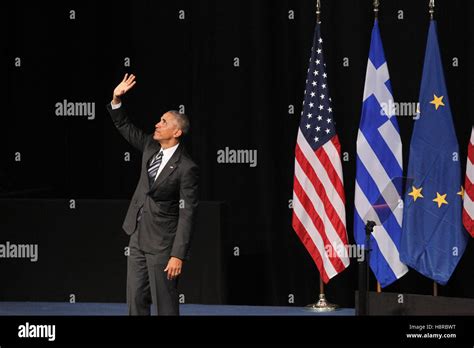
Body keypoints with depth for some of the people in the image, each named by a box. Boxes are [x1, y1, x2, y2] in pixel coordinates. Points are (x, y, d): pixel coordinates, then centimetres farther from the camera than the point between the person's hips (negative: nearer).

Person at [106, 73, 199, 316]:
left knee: (165, 304, -2)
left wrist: (178, 256, -22)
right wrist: (116, 100, 0)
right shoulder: (151, 146, 4)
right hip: (138, 236, 8)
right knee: (135, 299, 10)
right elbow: (124, 127, 17)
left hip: (162, 243, -8)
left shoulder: (186, 168, -17)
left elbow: (187, 215, -19)